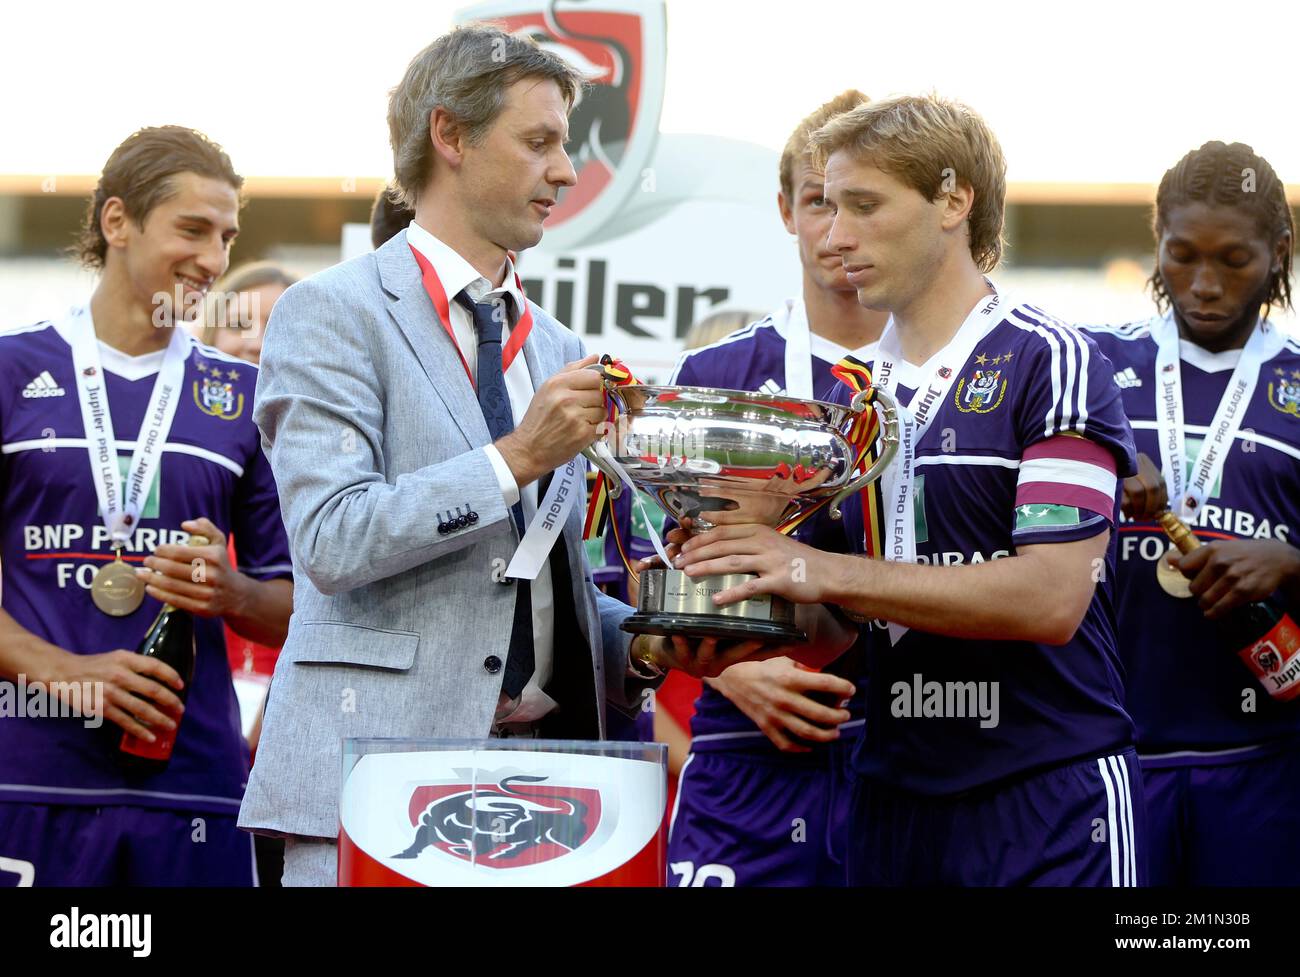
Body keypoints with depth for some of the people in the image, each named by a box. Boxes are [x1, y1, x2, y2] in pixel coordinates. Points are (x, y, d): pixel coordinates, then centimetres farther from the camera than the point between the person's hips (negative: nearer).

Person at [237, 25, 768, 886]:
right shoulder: (333, 314, -2)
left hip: (539, 775, 6)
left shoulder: (558, 349, 19)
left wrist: (642, 644, 2)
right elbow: (332, 540, -14)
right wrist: (516, 459, -15)